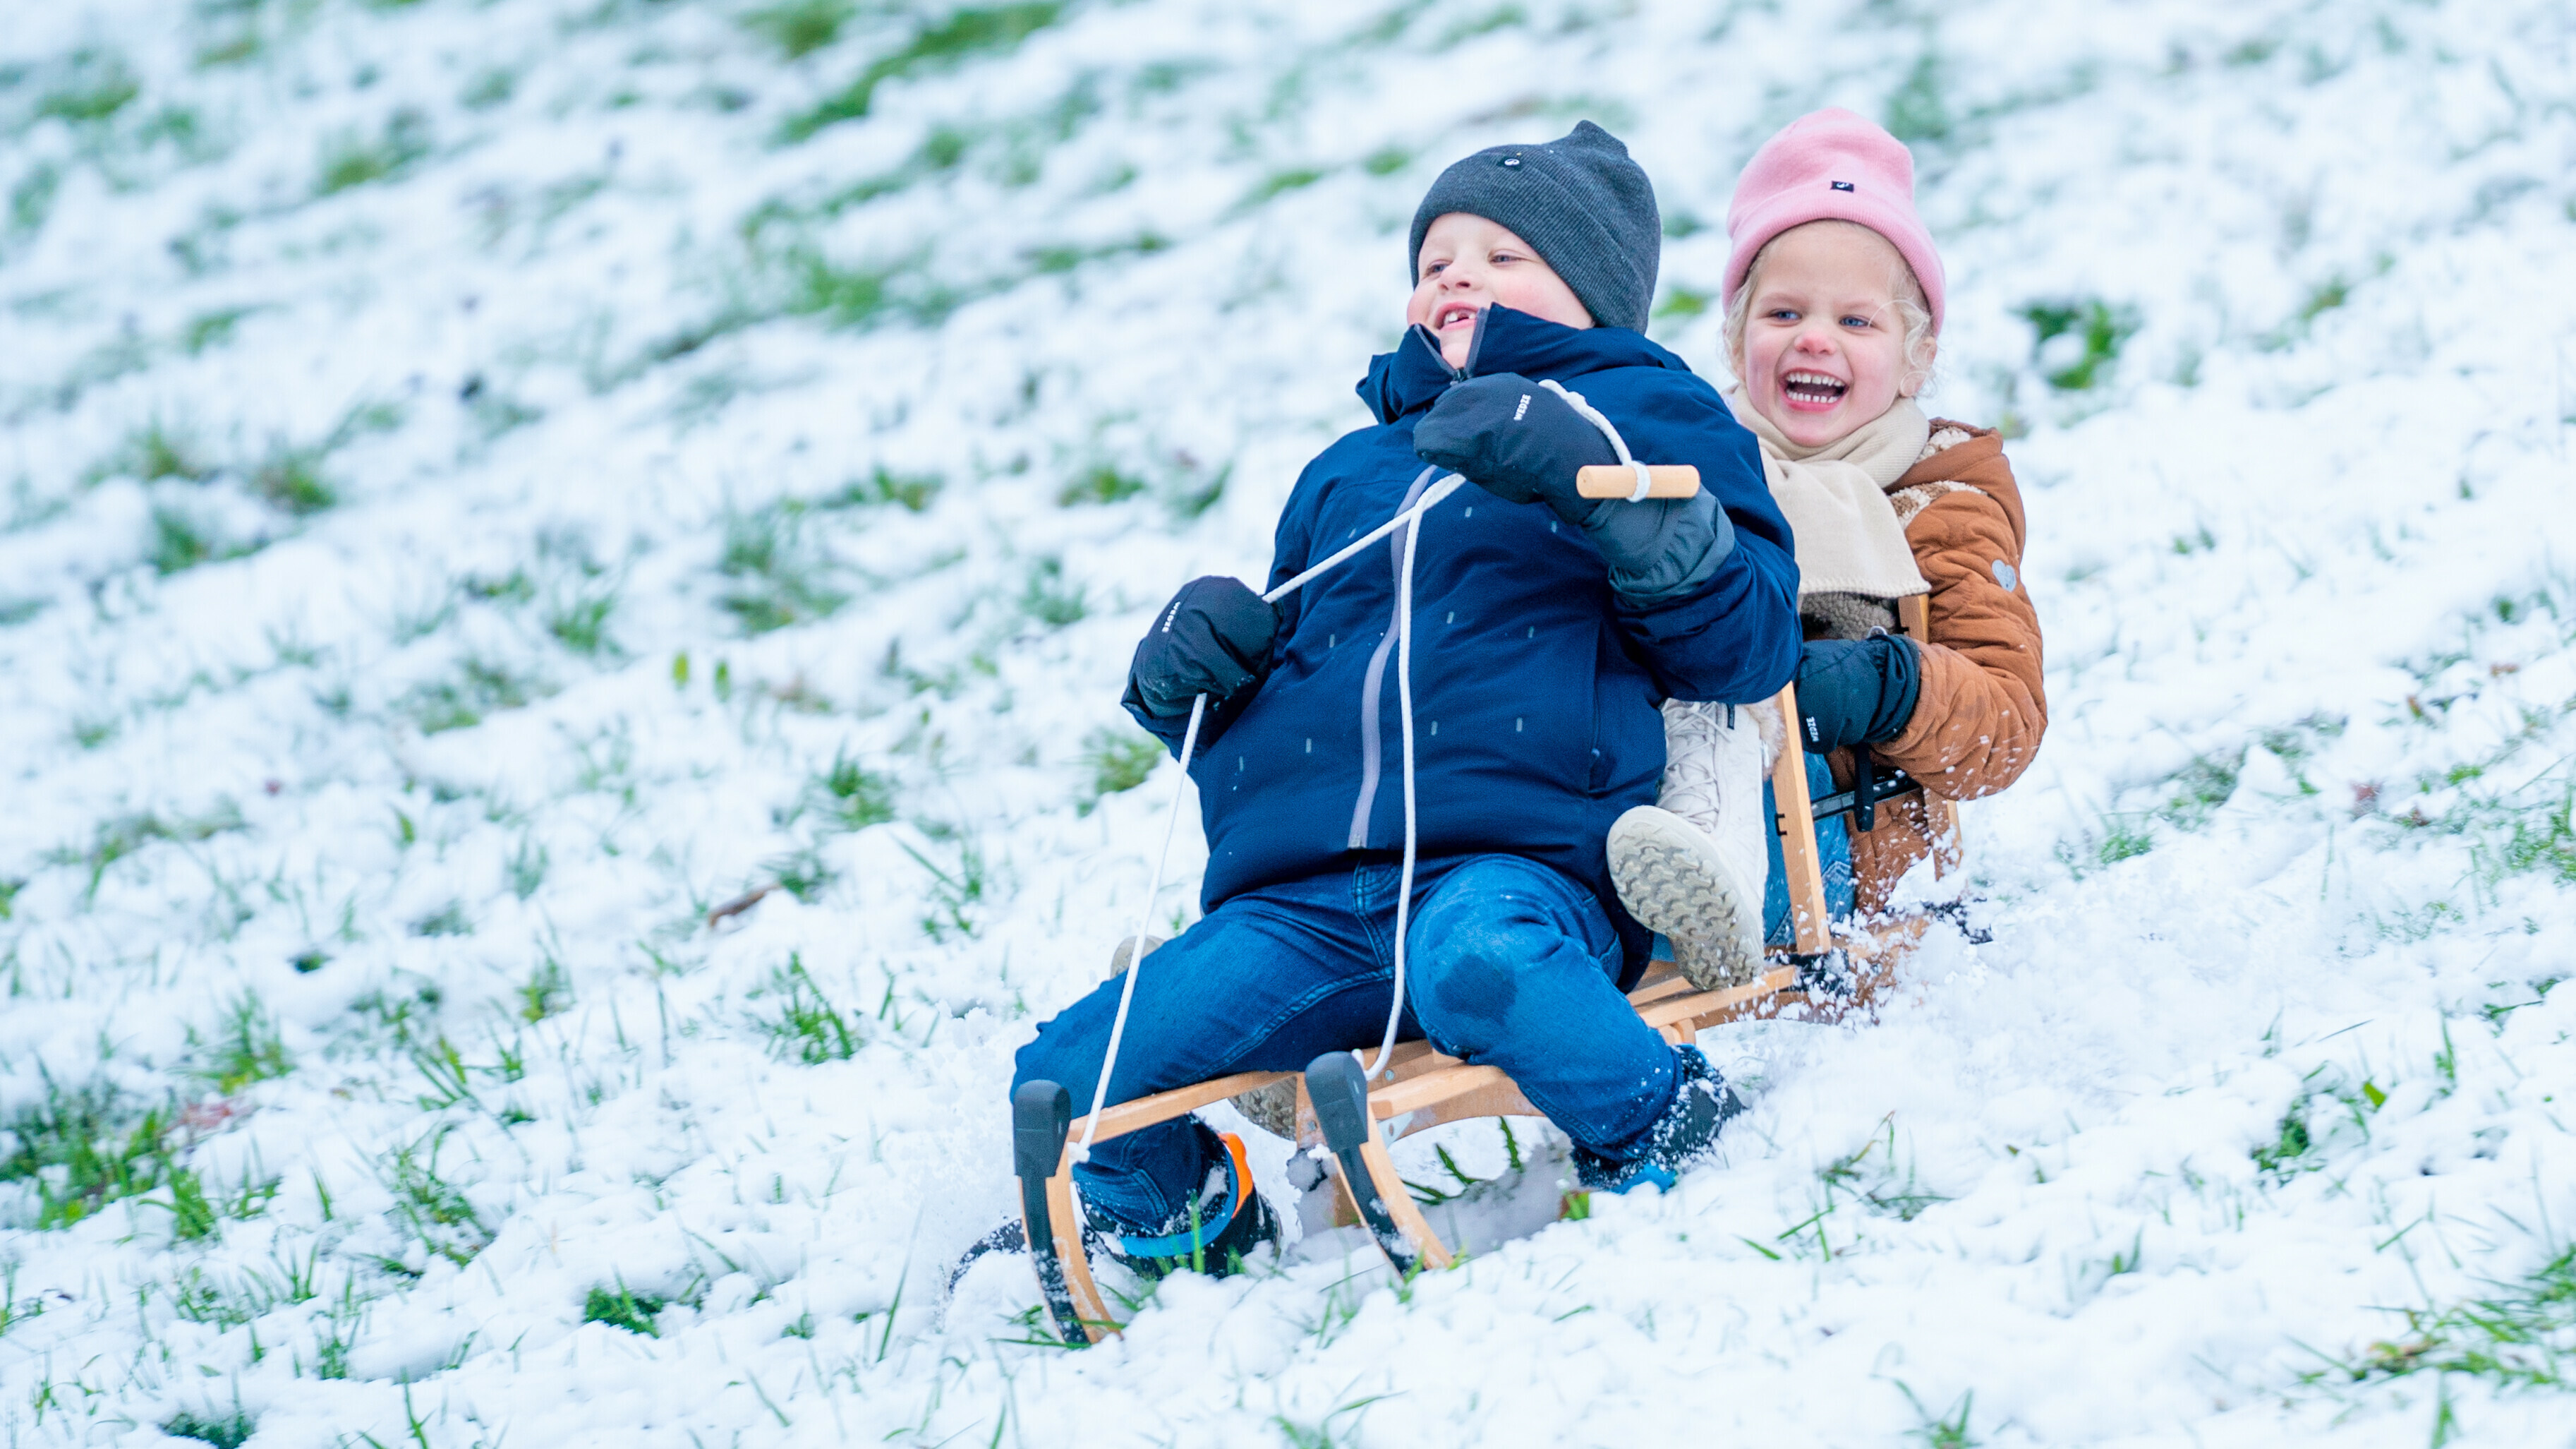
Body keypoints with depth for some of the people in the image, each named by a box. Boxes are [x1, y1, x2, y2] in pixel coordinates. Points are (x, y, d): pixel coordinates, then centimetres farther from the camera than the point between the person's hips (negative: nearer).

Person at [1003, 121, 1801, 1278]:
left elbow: (1746, 644, 2)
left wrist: (1592, 477, -10)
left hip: (1518, 866, -5)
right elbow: (1274, 700, 37)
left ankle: (1667, 1131, -14)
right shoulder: (1348, 473, 32)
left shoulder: (1644, 412, 16)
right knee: (1066, 1086, -12)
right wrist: (1188, 679, 13)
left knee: (1478, 960, -42)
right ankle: (1185, 1221, 19)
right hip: (1300, 908, 5)